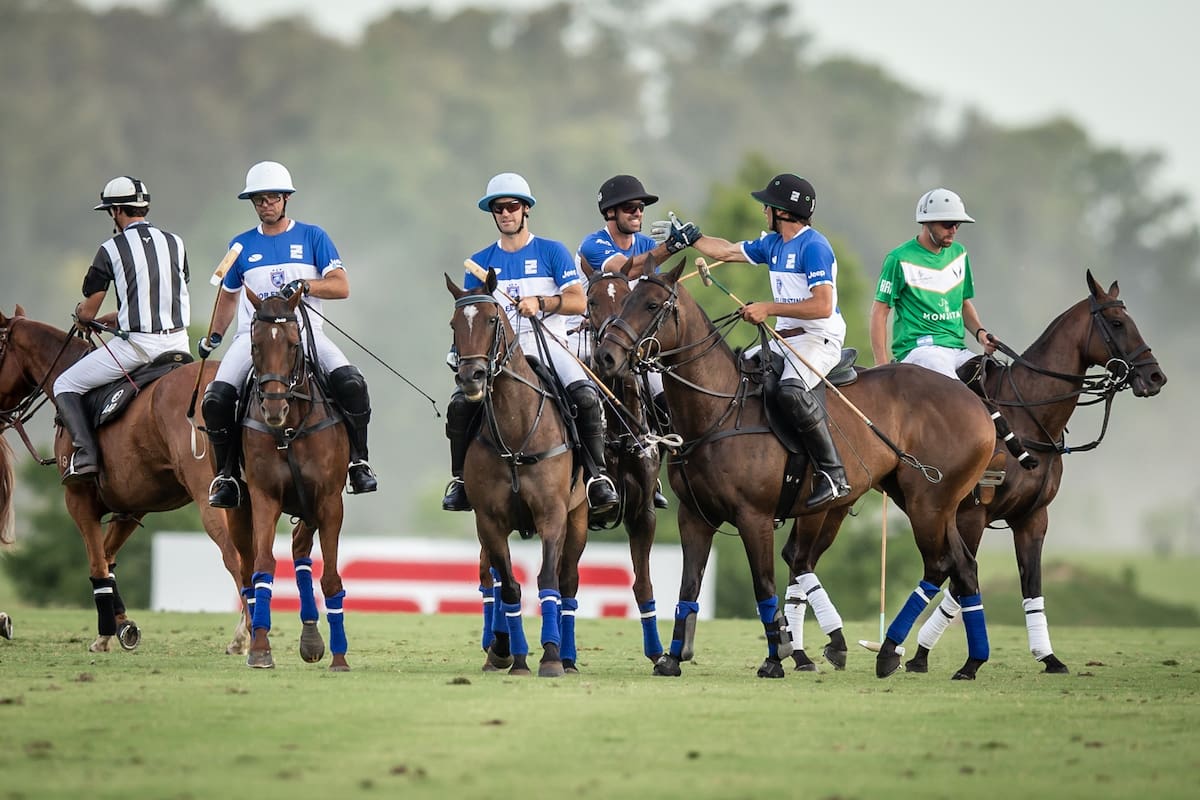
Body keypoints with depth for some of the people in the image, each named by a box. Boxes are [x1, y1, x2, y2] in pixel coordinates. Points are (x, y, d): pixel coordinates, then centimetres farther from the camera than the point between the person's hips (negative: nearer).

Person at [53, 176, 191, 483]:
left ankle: (86, 455, -8)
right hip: (178, 341, 5)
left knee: (66, 386, 8)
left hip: (136, 344, -5)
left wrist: (82, 313, 28)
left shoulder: (111, 249, -4)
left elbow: (87, 313, 1)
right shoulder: (175, 243, 10)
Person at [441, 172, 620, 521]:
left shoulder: (552, 252, 7)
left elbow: (578, 301, -2)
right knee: (460, 403, -24)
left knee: (586, 396, -31)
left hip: (548, 346, -2)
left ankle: (597, 476, -20)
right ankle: (461, 479, -7)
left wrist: (540, 302, -19)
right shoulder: (481, 263, 15)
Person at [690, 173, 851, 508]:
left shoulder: (814, 246, -15)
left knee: (790, 390, -34)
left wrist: (768, 309, -22)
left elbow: (822, 306, -23)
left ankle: (833, 474, -29)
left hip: (819, 339, -10)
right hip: (785, 339, 10)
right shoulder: (772, 244, 13)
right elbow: (726, 251, 25)